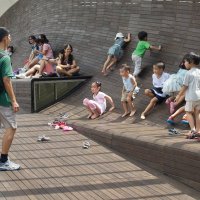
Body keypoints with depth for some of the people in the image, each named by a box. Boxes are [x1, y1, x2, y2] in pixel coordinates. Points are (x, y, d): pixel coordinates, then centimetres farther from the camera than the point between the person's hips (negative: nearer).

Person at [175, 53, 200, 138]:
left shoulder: (189, 73, -12)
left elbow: (185, 86, -10)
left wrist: (179, 95, 0)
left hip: (191, 97, -6)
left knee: (189, 112, 4)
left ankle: (193, 130, -9)